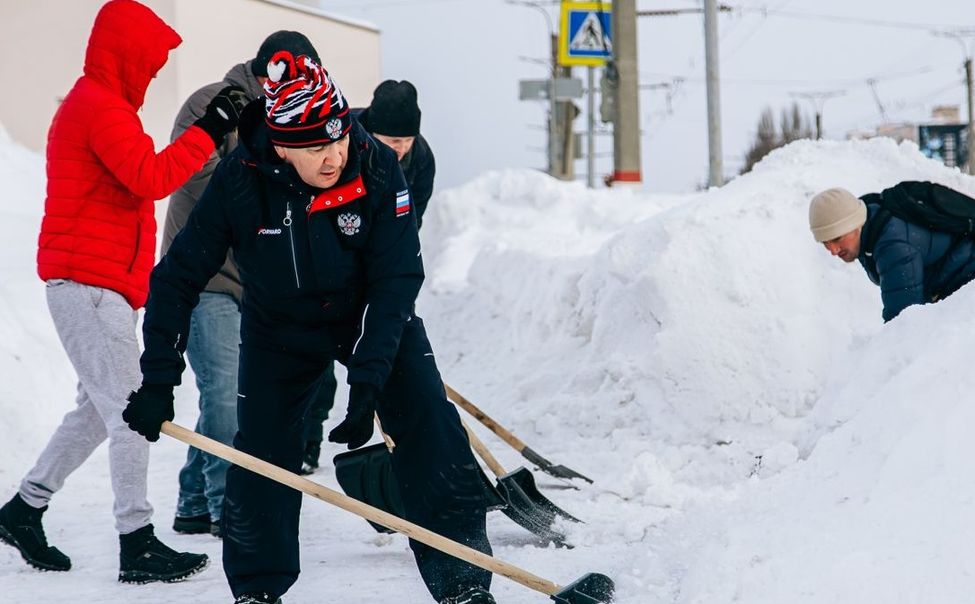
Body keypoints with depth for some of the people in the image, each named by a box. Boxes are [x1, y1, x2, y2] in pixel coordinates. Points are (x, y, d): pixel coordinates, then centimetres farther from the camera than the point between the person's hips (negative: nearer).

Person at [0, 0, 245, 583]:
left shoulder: (94, 104, 22)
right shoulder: (101, 107, -13)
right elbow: (152, 177, -24)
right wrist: (209, 131, -19)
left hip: (100, 283, 11)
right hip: (89, 280, -11)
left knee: (101, 406, 15)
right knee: (129, 408, -11)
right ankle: (138, 544, -11)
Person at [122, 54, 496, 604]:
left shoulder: (377, 168, -27)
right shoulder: (240, 183, -26)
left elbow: (396, 279, -26)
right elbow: (179, 278, -17)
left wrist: (367, 381, -33)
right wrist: (158, 382, -20)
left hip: (373, 318, 0)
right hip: (280, 329, 1)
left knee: (431, 433, -13)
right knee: (260, 457, -4)